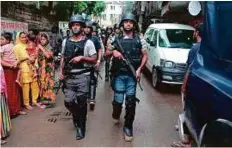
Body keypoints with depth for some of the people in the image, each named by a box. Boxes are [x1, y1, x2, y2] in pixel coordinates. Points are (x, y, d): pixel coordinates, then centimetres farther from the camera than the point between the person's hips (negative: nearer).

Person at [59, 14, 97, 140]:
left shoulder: (88, 42, -3)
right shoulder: (66, 41, 10)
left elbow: (94, 59, -4)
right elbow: (63, 57, 16)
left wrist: (81, 57, -18)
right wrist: (61, 71, 4)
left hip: (82, 76, -3)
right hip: (69, 76, 4)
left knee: (81, 103, 1)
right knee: (68, 102, 3)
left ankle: (81, 126, 18)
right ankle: (76, 115, 35)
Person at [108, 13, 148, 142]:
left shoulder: (139, 39, 4)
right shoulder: (117, 39, 7)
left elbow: (145, 56, 6)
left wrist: (139, 69, -8)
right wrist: (113, 52, -9)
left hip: (132, 75, 0)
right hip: (119, 74, 1)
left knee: (130, 101, 0)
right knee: (118, 99, 1)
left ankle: (128, 127, 15)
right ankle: (116, 115, 36)